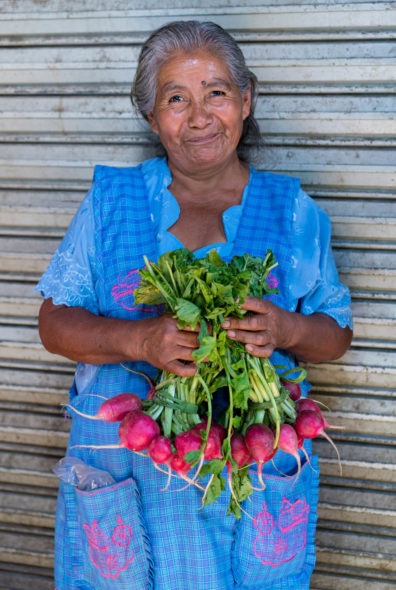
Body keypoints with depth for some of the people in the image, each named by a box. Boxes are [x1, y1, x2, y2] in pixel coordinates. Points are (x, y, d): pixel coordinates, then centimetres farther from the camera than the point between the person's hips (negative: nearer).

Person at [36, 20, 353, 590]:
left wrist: (288, 330, -16)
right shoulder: (111, 200, 3)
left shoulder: (292, 210, 4)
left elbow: (337, 335, 7)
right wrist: (139, 340, -19)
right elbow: (55, 323, 0)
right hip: (123, 475, 0)